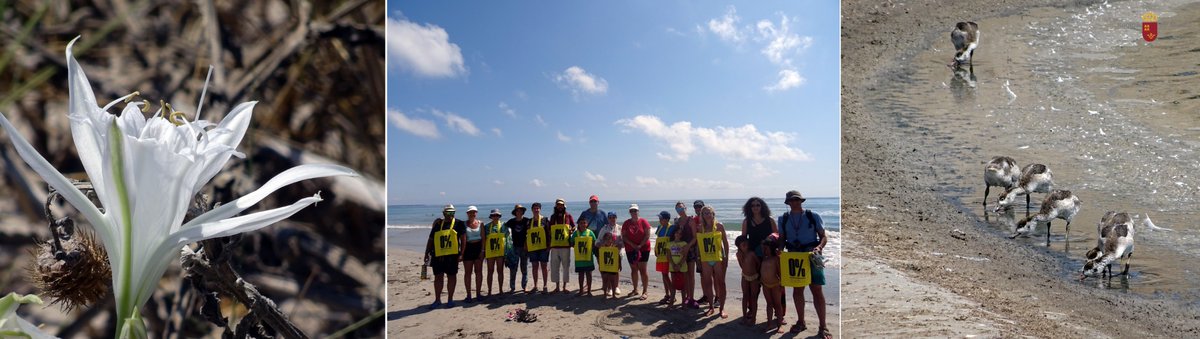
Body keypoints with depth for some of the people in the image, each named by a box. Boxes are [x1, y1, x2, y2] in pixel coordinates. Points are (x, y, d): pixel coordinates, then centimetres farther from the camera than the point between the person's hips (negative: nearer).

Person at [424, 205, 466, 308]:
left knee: (451, 276, 5)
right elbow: (430, 240, 16)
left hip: (452, 254, -3)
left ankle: (450, 299, 15)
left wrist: (461, 253, -8)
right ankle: (437, 300, 16)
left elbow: (463, 239, -1)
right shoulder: (438, 224, 12)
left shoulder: (459, 224, 3)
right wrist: (427, 253, 11)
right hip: (437, 254, 3)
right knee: (438, 277, 6)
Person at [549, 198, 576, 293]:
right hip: (554, 245, 3)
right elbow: (549, 230, 17)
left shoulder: (568, 216, 5)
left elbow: (574, 227, 10)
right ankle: (557, 286, 14)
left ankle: (564, 286, 10)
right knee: (554, 266, 4)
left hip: (565, 244, -2)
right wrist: (549, 243, 11)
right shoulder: (553, 217, 12)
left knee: (566, 265, 2)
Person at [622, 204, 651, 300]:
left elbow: (647, 235, -7)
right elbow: (623, 236, 0)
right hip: (630, 249, 3)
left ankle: (644, 292, -2)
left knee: (642, 270, -6)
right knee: (633, 270, 11)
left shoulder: (643, 222, -3)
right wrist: (633, 245, -12)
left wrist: (640, 245, -15)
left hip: (643, 249, -3)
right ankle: (635, 290, 23)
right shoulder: (626, 223, 4)